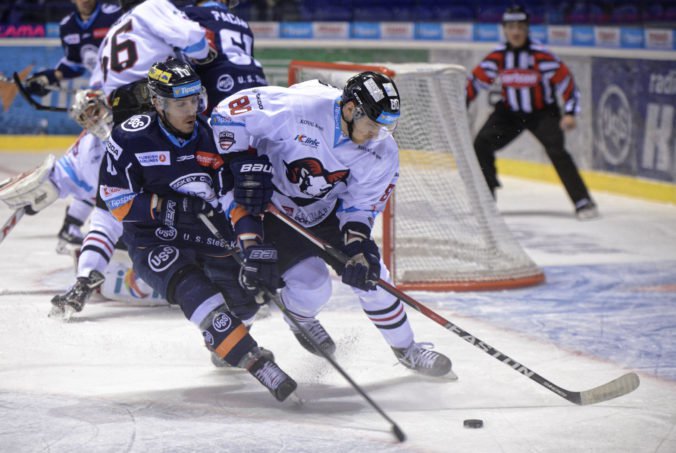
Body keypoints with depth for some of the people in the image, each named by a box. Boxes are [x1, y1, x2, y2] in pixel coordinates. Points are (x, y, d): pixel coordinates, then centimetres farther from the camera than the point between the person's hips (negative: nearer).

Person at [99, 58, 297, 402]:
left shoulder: (212, 137, -5)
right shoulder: (131, 137, -13)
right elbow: (117, 200, -12)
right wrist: (165, 207, -25)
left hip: (206, 236, 5)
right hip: (153, 241, -5)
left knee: (247, 301, 10)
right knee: (195, 291, -30)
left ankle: (220, 342, 46)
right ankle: (255, 362, -34)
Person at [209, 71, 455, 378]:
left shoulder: (382, 153, -16)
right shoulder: (299, 108, -32)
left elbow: (361, 203, -9)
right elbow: (230, 112, -25)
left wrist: (358, 245, -25)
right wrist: (246, 164, -27)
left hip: (325, 210, 5)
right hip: (270, 206, -5)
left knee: (369, 275, -1)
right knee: (312, 286, -14)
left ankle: (406, 348, 21)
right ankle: (297, 317, 24)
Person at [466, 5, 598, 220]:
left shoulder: (541, 56, -21)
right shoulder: (497, 57, -10)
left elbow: (566, 81, -17)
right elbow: (476, 81, 0)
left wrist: (570, 113, -24)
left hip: (543, 111, -4)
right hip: (509, 112, 4)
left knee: (556, 151, -23)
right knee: (481, 144, -9)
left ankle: (584, 202, -19)